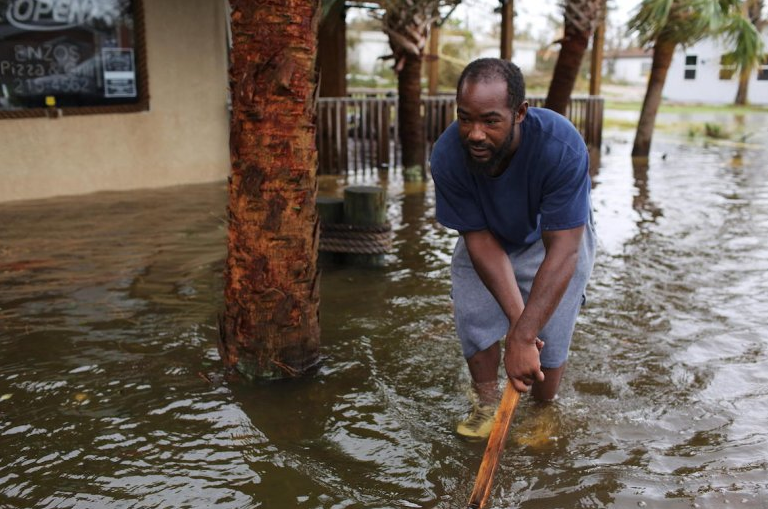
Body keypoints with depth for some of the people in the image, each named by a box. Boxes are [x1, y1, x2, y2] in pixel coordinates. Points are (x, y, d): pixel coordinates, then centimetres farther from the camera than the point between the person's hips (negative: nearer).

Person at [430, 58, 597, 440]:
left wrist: (523, 336, -42)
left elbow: (562, 252, -38)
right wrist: (516, 317, -32)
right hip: (489, 237, 2)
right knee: (473, 315, -12)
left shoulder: (561, 147, -38)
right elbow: (480, 240, -23)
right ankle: (487, 404, 14)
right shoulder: (446, 156, -30)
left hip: (552, 238, -2)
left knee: (547, 341, -10)